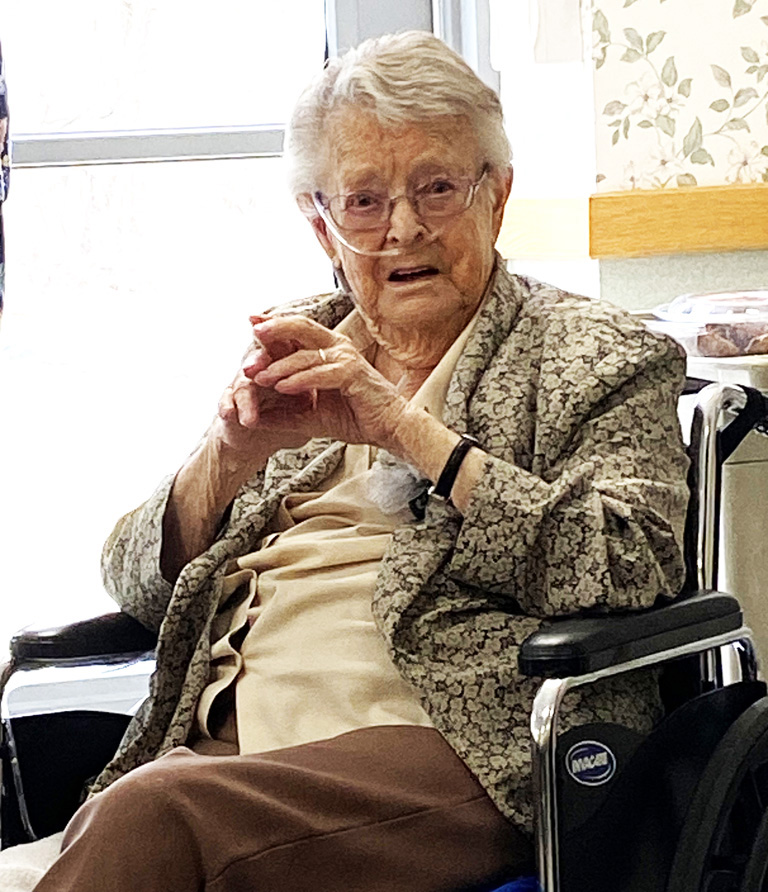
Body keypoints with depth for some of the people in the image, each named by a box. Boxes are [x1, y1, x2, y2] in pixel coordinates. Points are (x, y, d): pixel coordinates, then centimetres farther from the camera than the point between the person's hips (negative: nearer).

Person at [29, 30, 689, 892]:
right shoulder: (299, 354, 22)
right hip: (232, 740, 5)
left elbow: (634, 574, -9)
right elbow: (137, 583, 18)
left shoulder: (596, 357, 9)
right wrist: (232, 452, -3)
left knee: (148, 815, -32)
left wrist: (411, 430, -12)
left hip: (456, 741, -4)